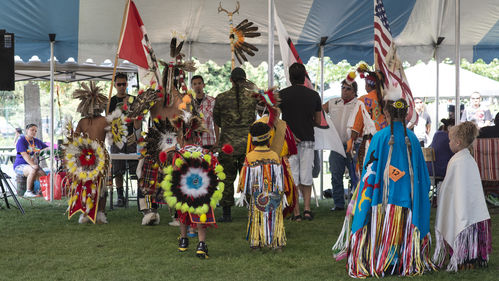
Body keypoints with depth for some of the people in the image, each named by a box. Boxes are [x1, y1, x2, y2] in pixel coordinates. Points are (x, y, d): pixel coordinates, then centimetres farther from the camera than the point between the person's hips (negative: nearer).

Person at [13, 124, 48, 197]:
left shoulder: (37, 141, 15)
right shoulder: (21, 141, -6)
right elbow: (24, 155, -19)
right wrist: (32, 165, -33)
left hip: (34, 165, 5)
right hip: (20, 165, -5)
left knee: (43, 175, -26)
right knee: (34, 170, -37)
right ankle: (28, 192, -27)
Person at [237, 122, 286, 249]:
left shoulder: (249, 157, -8)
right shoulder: (275, 156, -2)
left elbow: (246, 176, -4)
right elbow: (280, 176, 1)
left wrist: (243, 193, 3)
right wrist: (282, 194, 8)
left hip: (256, 195, -1)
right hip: (274, 195, 1)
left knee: (257, 218, 7)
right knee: (274, 218, 7)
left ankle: (256, 242, 8)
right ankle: (276, 242, 8)